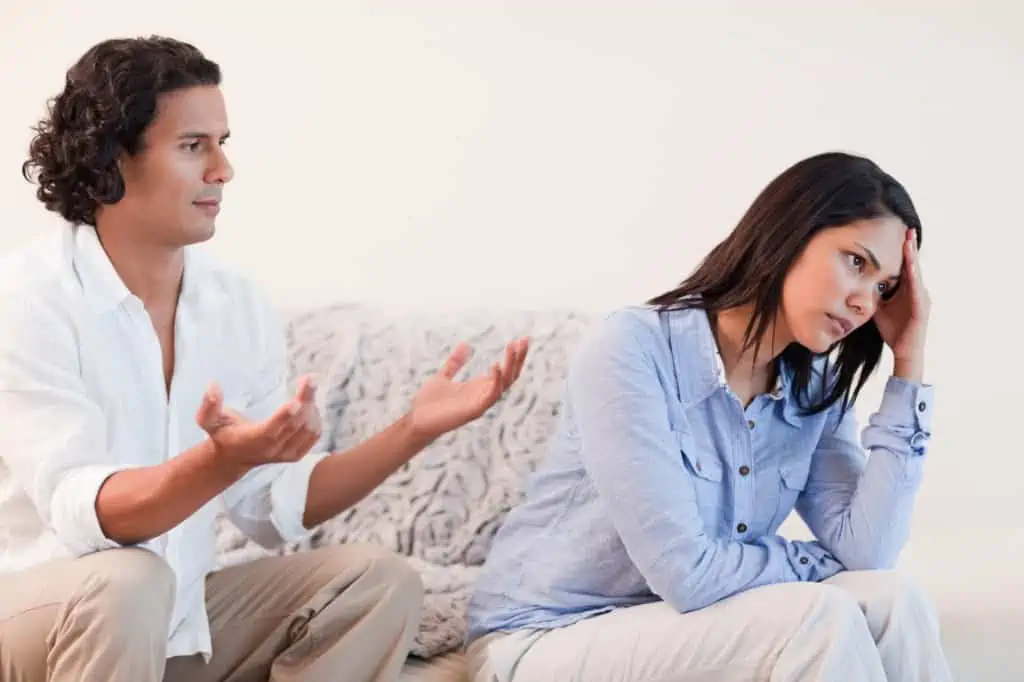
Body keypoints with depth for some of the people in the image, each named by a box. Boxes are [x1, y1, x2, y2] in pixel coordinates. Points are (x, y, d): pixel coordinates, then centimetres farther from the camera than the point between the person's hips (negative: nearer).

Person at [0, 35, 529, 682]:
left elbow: (274, 507, 4)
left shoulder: (241, 306, 1)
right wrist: (223, 458, -45)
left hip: (178, 612, 6)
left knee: (379, 582, -7)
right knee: (125, 582, -37)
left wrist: (414, 429, -6)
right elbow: (79, 511, -28)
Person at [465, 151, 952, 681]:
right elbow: (685, 573, -25)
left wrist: (909, 362, -11)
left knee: (891, 601, -20)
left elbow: (866, 555, -14)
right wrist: (818, 562, -9)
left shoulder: (816, 391, 1)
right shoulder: (631, 348, -20)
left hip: (680, 634, 6)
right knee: (818, 620, -27)